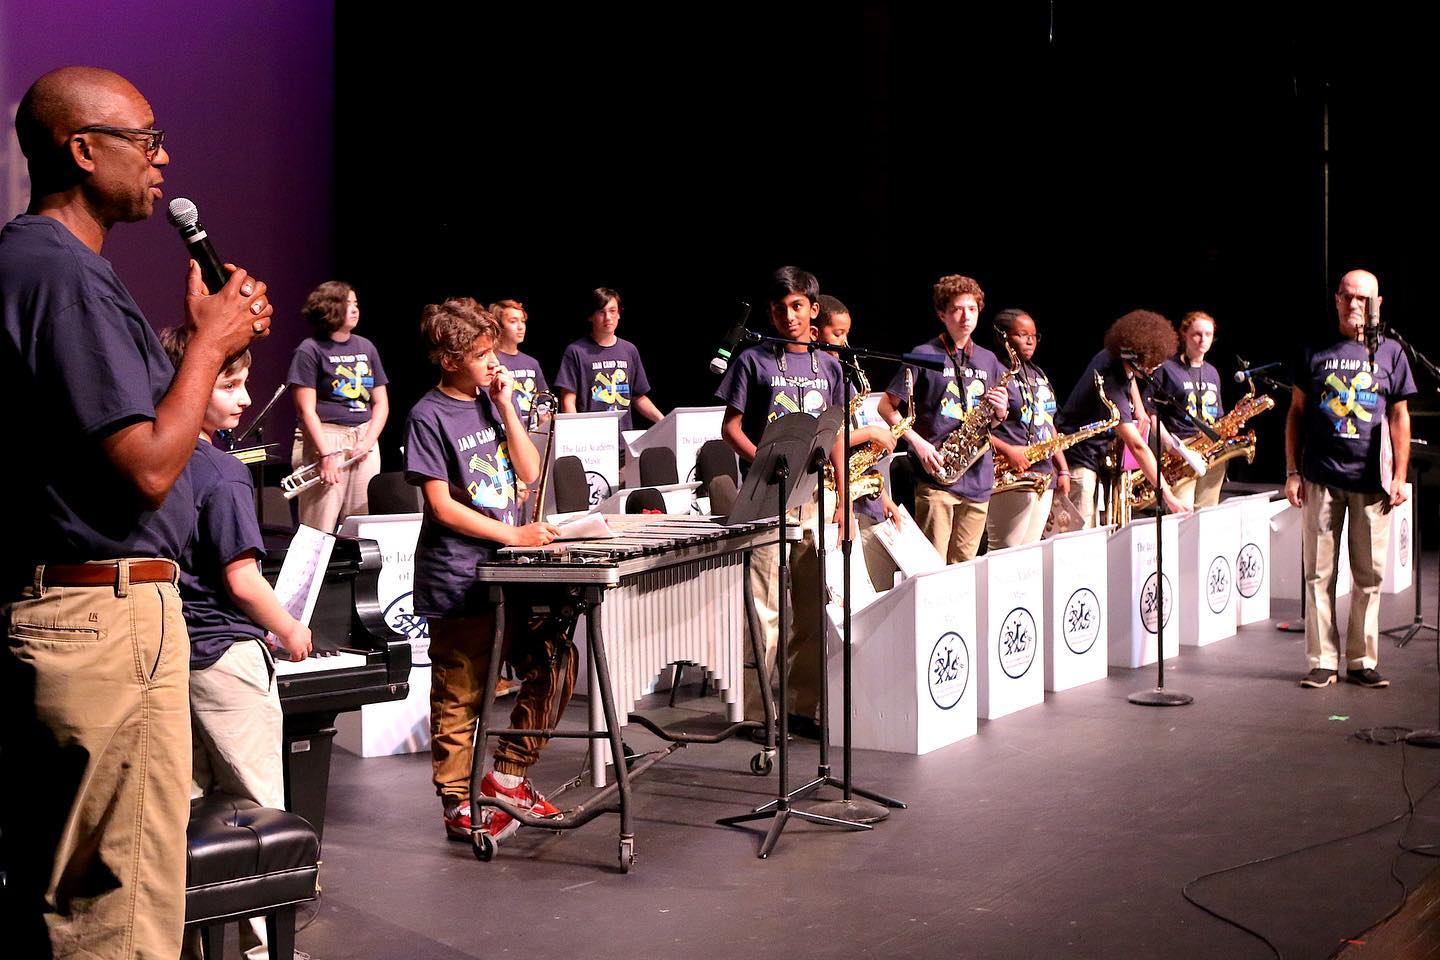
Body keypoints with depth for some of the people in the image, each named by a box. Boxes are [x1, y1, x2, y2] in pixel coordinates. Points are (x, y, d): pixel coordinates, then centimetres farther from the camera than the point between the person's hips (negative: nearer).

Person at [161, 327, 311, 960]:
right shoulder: (221, 474, -16)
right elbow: (241, 579, -18)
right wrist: (290, 631, -2)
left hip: (174, 647, 8)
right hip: (226, 652, -8)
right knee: (260, 808, 1)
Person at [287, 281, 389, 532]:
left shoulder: (366, 348, 13)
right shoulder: (310, 350, -3)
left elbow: (381, 403, 13)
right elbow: (306, 410, -9)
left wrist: (368, 442, -3)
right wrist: (326, 454, -16)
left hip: (364, 440, 5)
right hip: (324, 439, -5)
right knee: (320, 530, -8)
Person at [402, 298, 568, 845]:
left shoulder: (494, 402, 11)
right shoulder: (429, 417, -9)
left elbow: (530, 472, 4)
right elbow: (442, 505, -13)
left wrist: (505, 405, -3)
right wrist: (512, 535, -18)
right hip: (459, 581, -7)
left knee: (554, 663, 4)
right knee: (460, 697, 1)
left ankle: (506, 775, 17)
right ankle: (461, 807, 14)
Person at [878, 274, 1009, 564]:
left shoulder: (988, 361, 14)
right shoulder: (924, 356, -2)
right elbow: (886, 407, -1)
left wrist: (999, 411, -2)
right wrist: (918, 443, -13)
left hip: (978, 478, 5)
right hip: (936, 475, -5)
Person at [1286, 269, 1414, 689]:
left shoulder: (1390, 352, 7)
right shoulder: (1315, 351, 6)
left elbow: (1400, 417, 8)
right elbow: (1296, 412, 8)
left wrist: (1400, 476, 1)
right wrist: (1292, 472, 2)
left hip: (1371, 481, 0)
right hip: (1321, 478, 0)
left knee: (1369, 576, 4)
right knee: (1318, 574, 2)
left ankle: (1363, 661, 12)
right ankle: (1321, 662, 8)